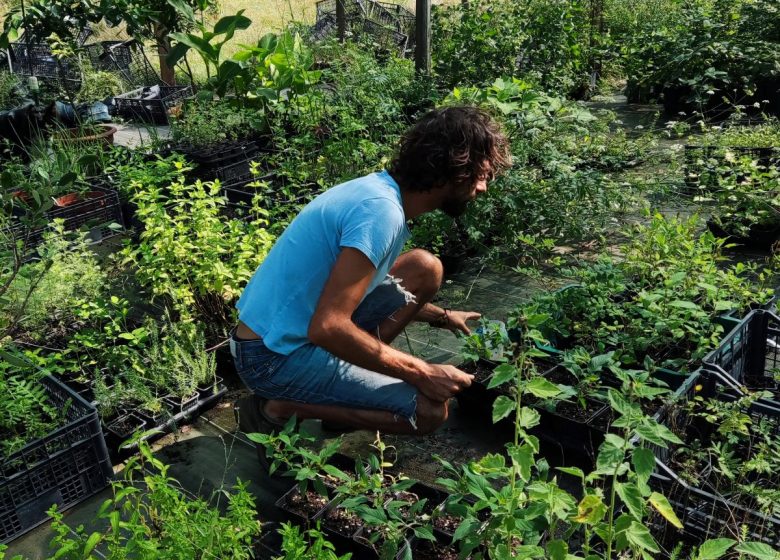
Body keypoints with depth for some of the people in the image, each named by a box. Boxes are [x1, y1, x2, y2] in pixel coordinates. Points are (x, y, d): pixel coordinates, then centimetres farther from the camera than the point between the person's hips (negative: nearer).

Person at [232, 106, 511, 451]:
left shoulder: (380, 190, 5)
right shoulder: (382, 212, -25)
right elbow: (327, 328, -31)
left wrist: (441, 316, 26)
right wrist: (422, 373, -22)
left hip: (302, 326, 9)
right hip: (275, 357, -9)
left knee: (425, 269, 6)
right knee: (429, 410, -14)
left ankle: (353, 377, 6)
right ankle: (279, 409, -6)